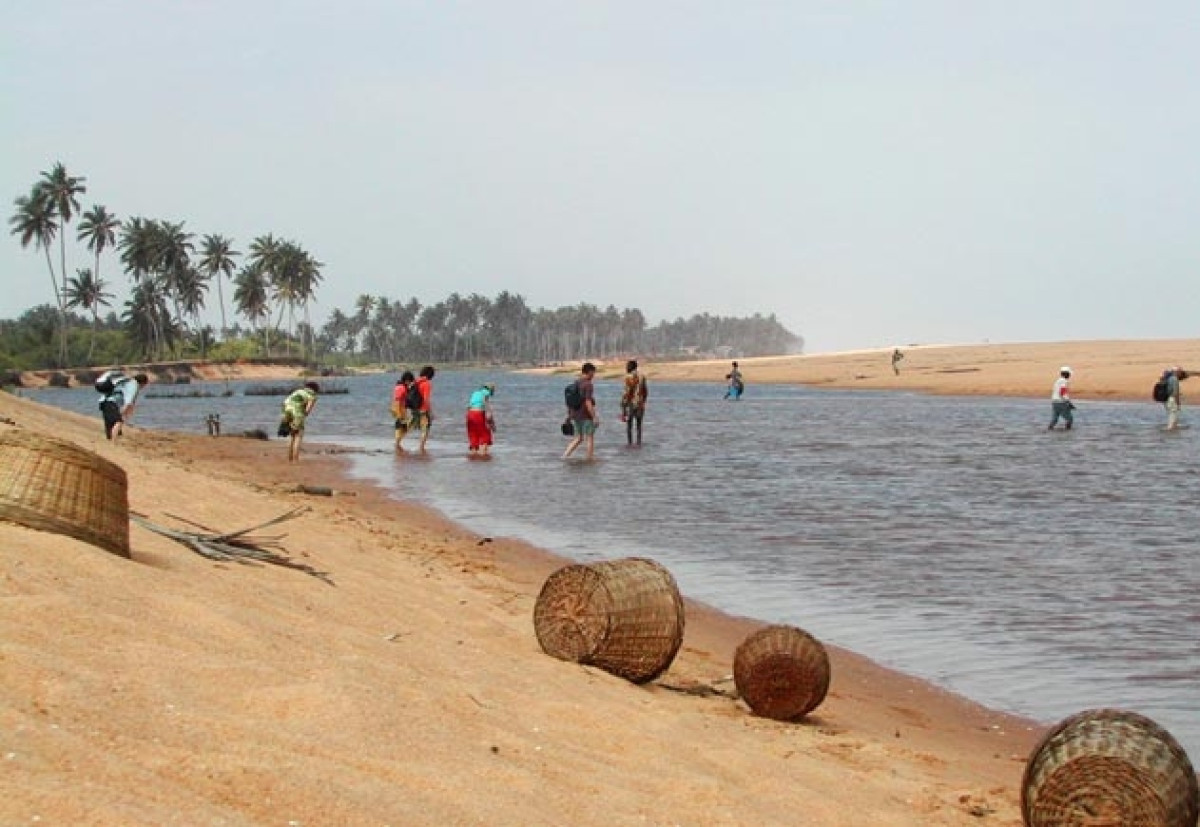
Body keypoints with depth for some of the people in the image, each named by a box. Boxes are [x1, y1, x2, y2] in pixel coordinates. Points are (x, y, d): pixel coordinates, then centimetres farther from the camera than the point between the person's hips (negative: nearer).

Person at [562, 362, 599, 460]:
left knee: (578, 438, 16)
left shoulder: (575, 383, 7)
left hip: (576, 415, 8)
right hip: (586, 416, -8)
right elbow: (588, 402, -21)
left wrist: (569, 415, 20)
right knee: (590, 438, 5)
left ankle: (565, 455, 7)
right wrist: (594, 417, -18)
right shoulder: (588, 385, -16)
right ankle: (590, 458, 10)